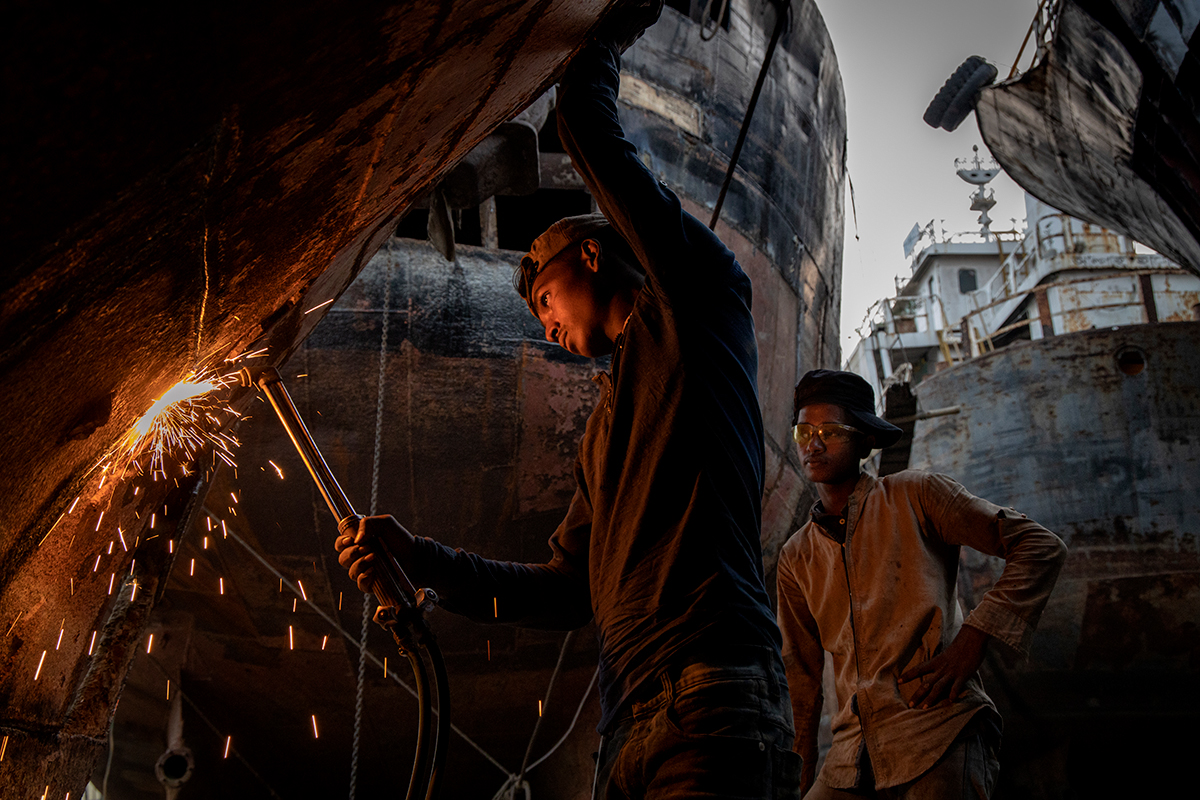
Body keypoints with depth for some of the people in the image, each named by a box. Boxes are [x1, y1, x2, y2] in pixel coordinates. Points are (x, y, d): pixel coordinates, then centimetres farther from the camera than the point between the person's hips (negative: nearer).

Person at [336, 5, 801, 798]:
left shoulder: (698, 301, 6)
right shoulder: (606, 429, 28)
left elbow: (587, 123, 1)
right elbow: (571, 591, 25)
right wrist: (422, 561, 20)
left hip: (713, 711, -8)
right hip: (631, 730, 8)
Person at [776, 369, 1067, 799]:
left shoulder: (914, 495, 3)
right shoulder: (796, 558, 15)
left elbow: (1041, 547, -2)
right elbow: (802, 673, 21)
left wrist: (972, 639, -11)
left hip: (937, 733, -4)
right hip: (851, 754, 4)